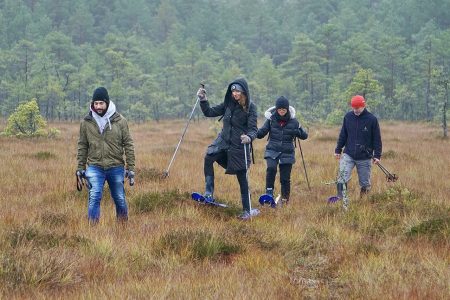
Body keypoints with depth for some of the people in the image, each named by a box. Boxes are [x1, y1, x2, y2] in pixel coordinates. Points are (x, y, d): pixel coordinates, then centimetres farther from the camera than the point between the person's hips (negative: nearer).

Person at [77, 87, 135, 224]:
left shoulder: (120, 121, -3)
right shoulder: (86, 122, 0)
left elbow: (128, 145, 0)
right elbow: (82, 146, 8)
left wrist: (131, 169, -2)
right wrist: (80, 168, 6)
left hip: (116, 167, 0)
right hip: (95, 167, 0)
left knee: (120, 200, 11)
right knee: (94, 198, -14)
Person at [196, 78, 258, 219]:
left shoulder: (250, 107, -8)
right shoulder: (229, 104, 4)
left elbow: (253, 129, -13)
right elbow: (209, 112, 9)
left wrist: (249, 137, -35)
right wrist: (203, 100, -7)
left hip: (239, 145, -4)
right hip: (223, 140, 4)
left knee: (242, 178, 1)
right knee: (209, 157, -23)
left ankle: (247, 210, 14)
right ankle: (209, 195, -23)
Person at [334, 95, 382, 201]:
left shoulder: (372, 119, -5)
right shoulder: (348, 117, 3)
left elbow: (377, 139, -1)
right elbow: (343, 135, 12)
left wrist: (377, 155, -4)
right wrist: (338, 150, 10)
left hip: (365, 157, -1)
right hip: (348, 155, 1)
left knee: (365, 183, 7)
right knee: (342, 176, -17)